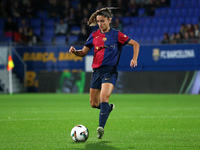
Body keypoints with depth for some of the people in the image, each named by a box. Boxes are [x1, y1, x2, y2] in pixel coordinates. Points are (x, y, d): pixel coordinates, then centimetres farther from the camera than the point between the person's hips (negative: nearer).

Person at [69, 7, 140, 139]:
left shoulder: (116, 35, 0)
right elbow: (83, 52, 14)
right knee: (94, 103, 9)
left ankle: (101, 127, -30)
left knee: (104, 98, -25)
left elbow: (135, 44, 6)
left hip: (110, 70, -5)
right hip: (96, 71, 5)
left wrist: (134, 59, -8)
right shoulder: (94, 36, 10)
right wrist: (75, 51, -8)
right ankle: (108, 108, 41)